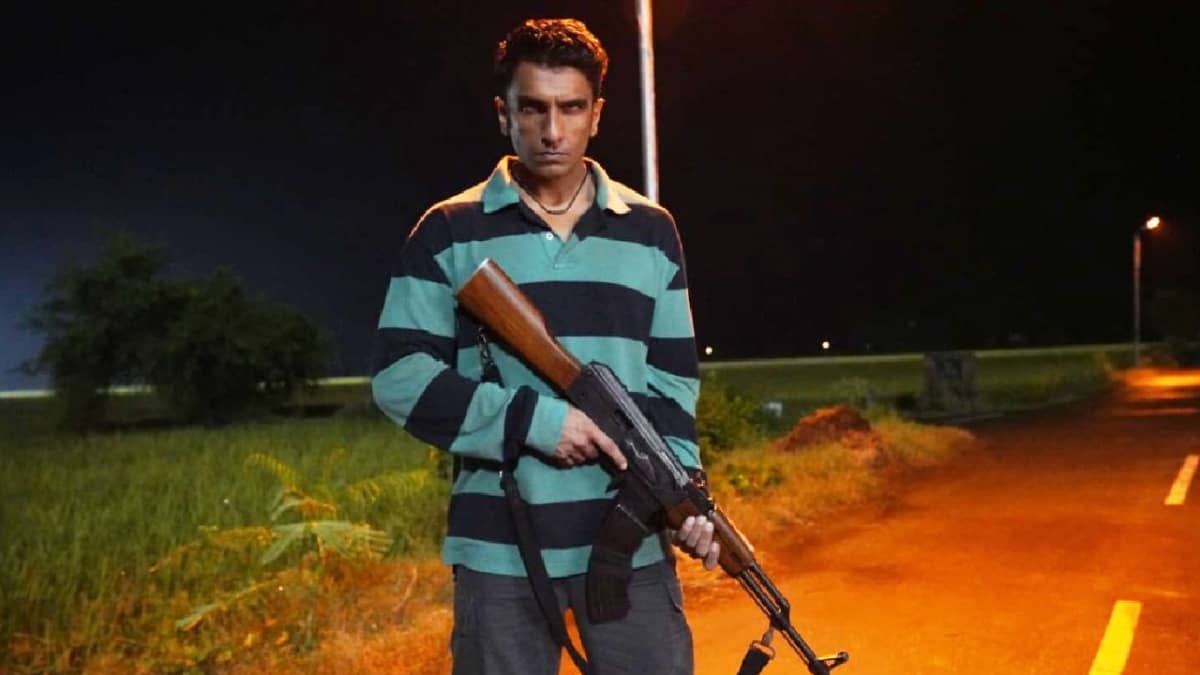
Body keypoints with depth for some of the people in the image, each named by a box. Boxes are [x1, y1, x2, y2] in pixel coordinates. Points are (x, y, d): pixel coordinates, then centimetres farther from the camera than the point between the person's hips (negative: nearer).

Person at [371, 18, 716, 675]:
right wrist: (532, 419, -14)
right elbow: (398, 376, -4)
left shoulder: (650, 231, 9)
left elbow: (673, 380, 10)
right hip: (499, 546, -1)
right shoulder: (449, 232, 2)